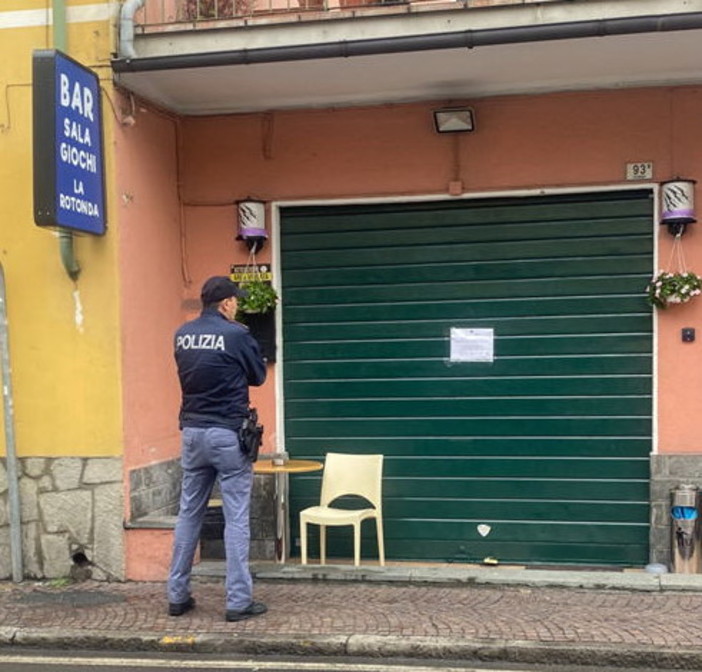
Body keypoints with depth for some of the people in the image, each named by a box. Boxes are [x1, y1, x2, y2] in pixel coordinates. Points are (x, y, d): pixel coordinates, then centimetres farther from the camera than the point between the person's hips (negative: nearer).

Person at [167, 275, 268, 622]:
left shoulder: (182, 334, 5)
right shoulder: (237, 335, -11)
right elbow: (259, 375, 2)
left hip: (191, 432, 6)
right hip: (228, 434, -5)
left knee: (188, 514, 14)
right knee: (236, 519, 1)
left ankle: (177, 596, 21)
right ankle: (238, 601, 4)